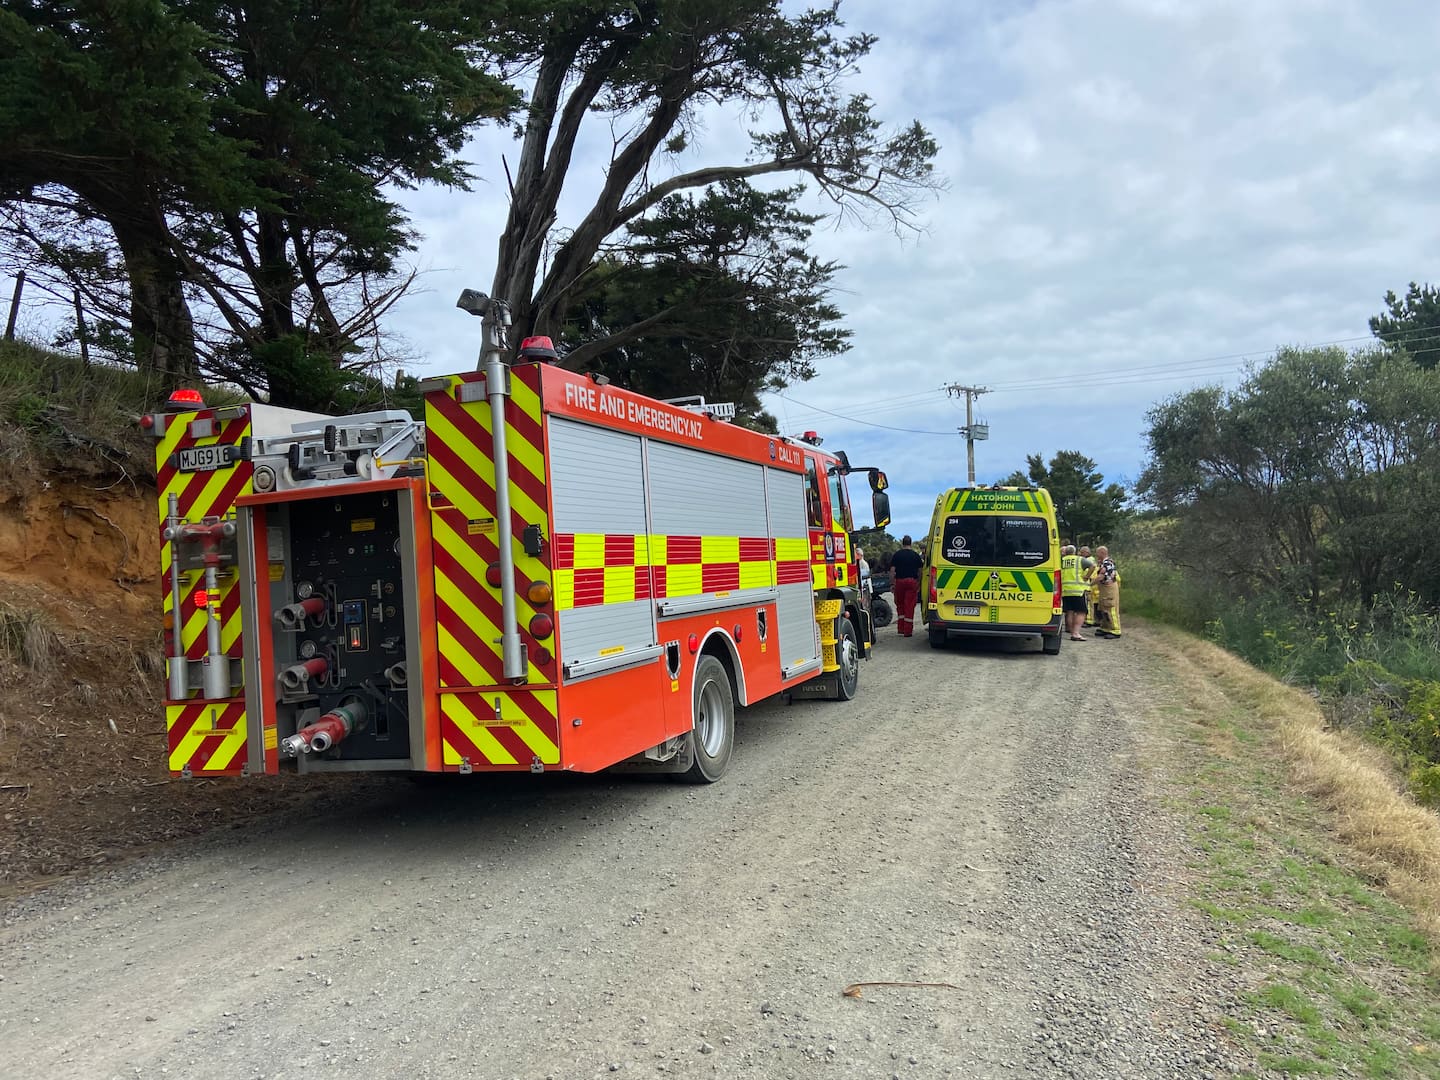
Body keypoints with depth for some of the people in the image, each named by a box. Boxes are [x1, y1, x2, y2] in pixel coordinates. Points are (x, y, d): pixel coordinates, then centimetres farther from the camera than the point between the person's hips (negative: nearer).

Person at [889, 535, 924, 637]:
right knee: (910, 606, 0)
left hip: (899, 581, 0)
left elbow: (892, 571, -2)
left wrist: (892, 584, 4)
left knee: (900, 606, 14)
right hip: (912, 581, 0)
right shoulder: (916, 555, 4)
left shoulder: (896, 555, 3)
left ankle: (901, 629, 13)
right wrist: (918, 584, 14)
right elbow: (919, 572, 4)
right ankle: (908, 631, -1)